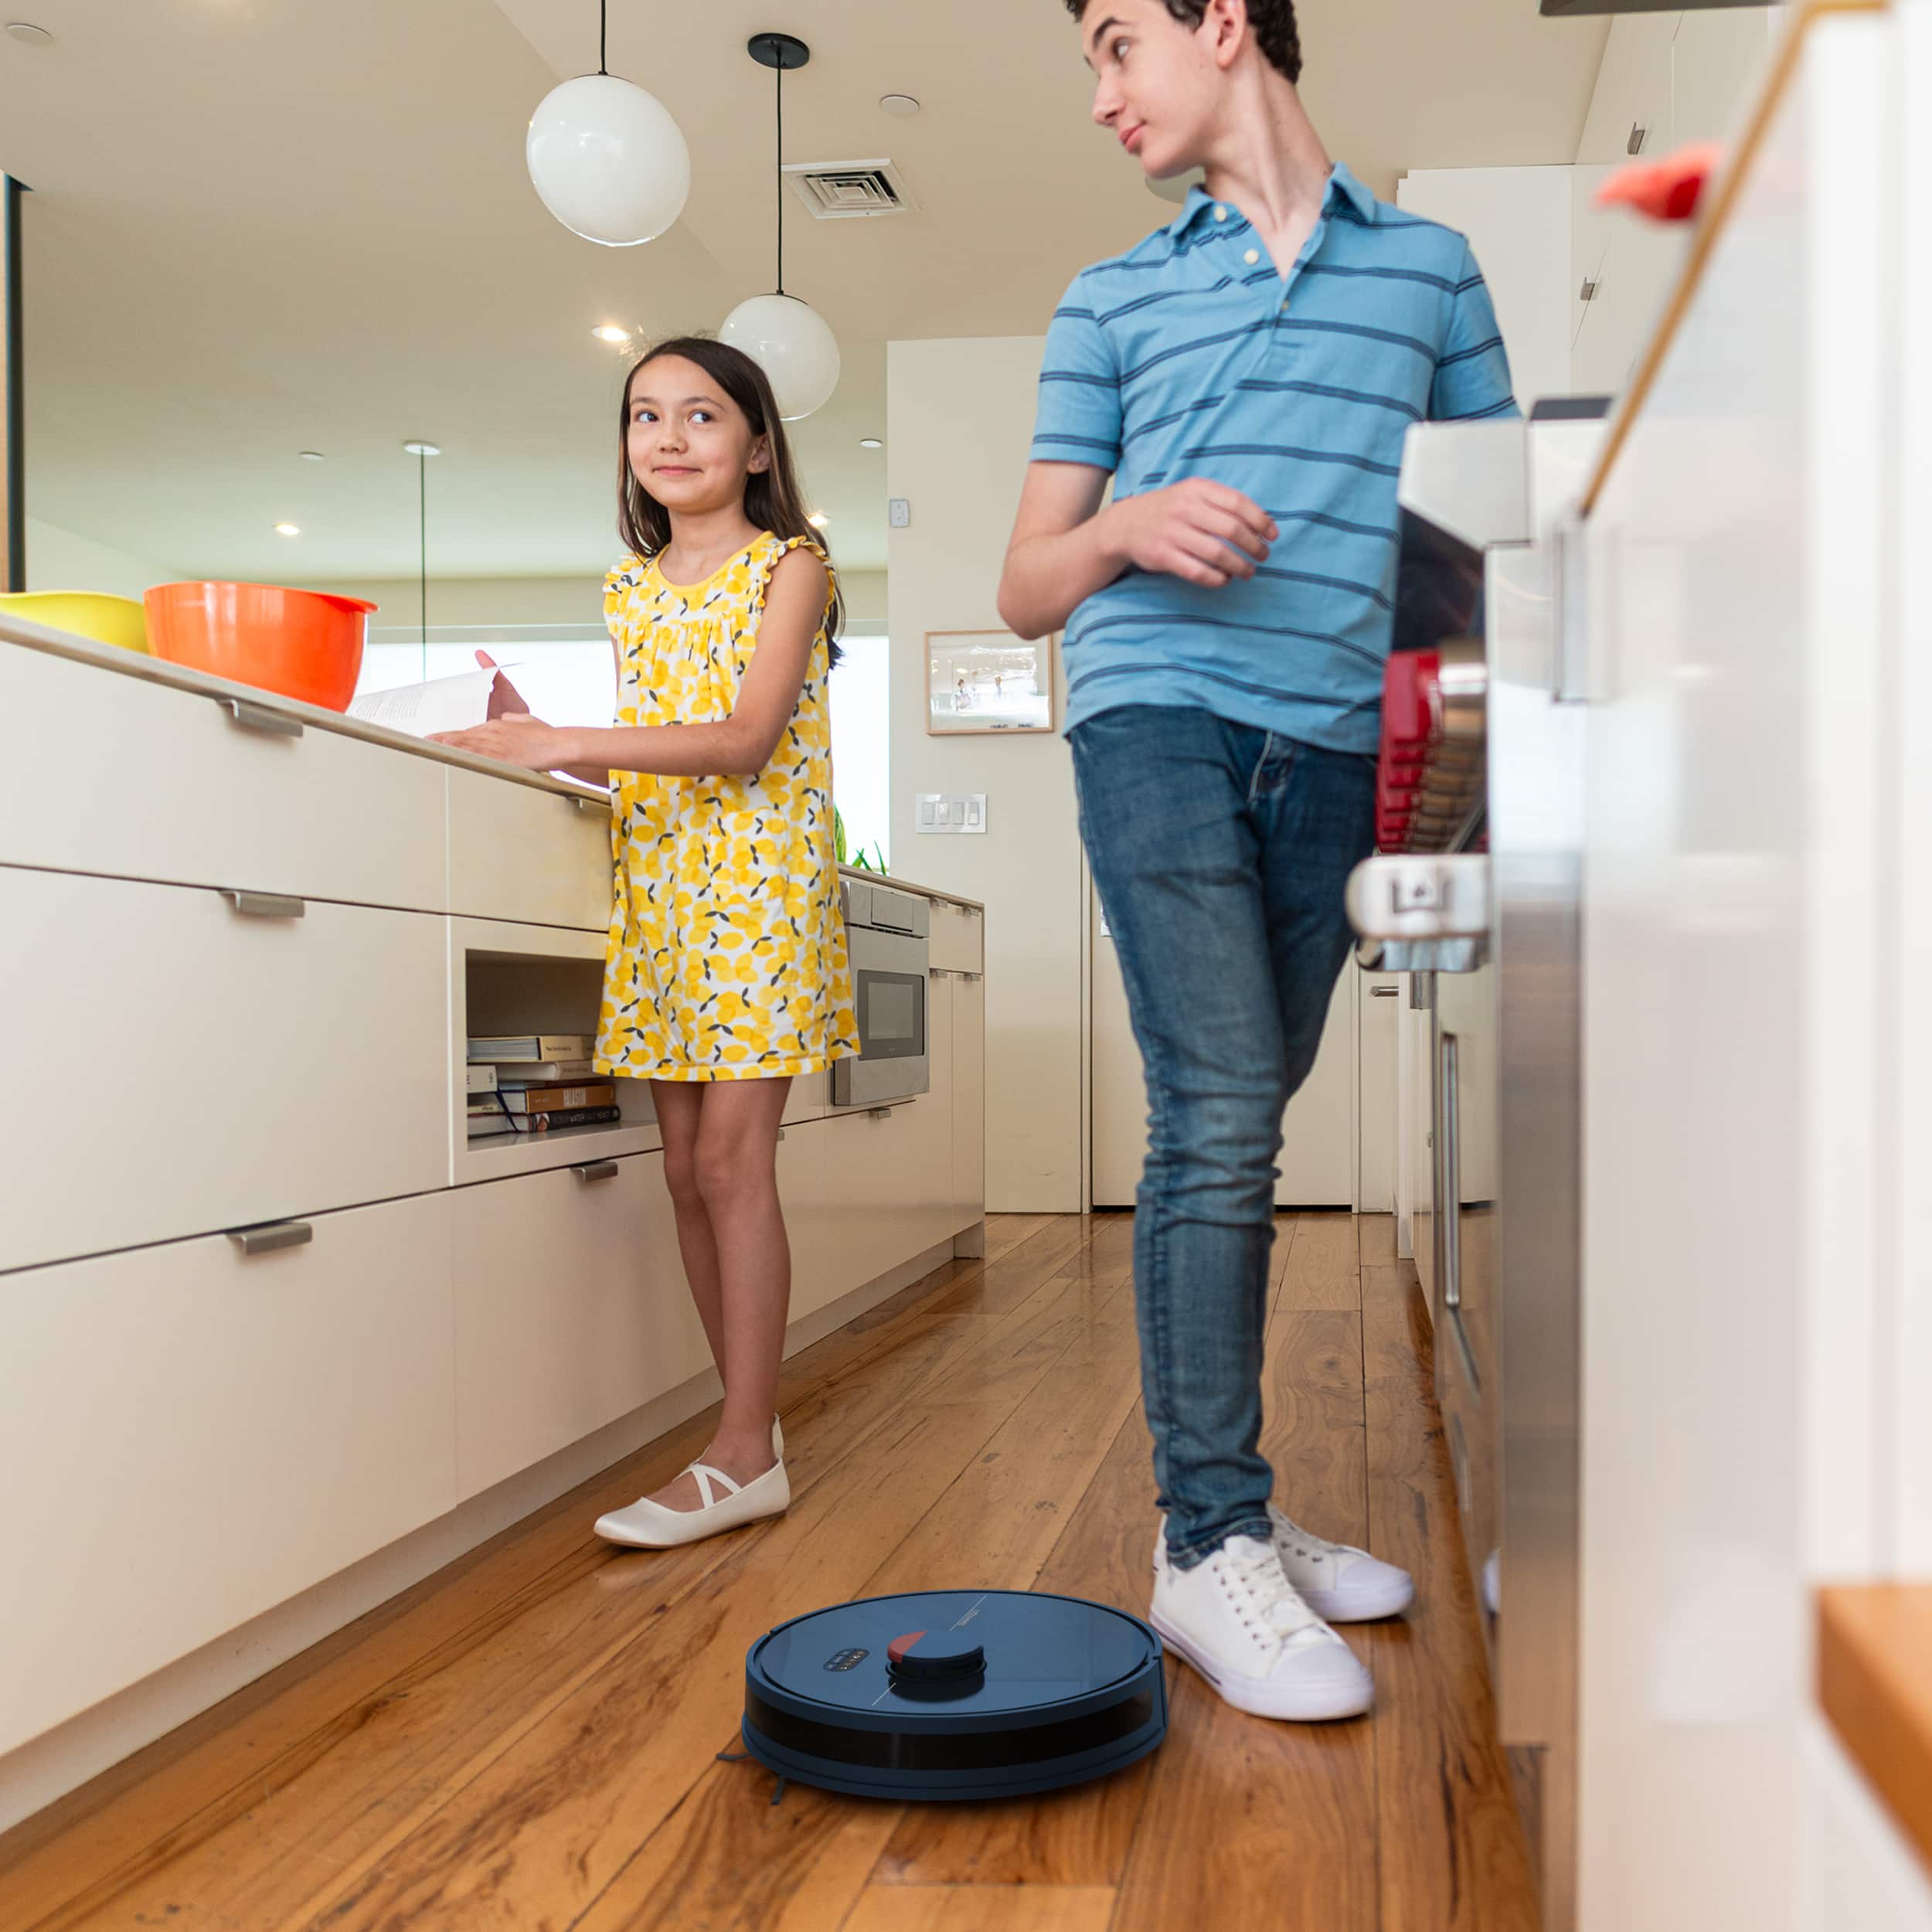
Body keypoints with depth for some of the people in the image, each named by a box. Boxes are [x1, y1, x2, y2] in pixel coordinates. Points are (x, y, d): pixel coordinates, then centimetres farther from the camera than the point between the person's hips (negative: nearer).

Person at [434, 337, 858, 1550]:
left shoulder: (789, 568, -1)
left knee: (731, 1157, -10)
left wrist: (569, 745, -20)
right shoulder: (631, 587, 17)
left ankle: (745, 1454, -3)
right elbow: (645, 757, 17)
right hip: (655, 882, 6)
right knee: (687, 1169, 4)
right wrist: (530, 734, 1)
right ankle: (753, 1427, 14)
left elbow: (744, 739, -14)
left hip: (758, 877, -6)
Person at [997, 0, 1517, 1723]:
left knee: (1234, 1133, 4)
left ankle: (1221, 1507, 16)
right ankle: (1213, 1547, -5)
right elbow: (1026, 590, 14)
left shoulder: (1431, 267, 17)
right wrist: (1126, 526, -8)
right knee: (1218, 1125, -12)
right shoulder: (1111, 301, 17)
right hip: (1160, 717, -1)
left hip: (1335, 744, 1)